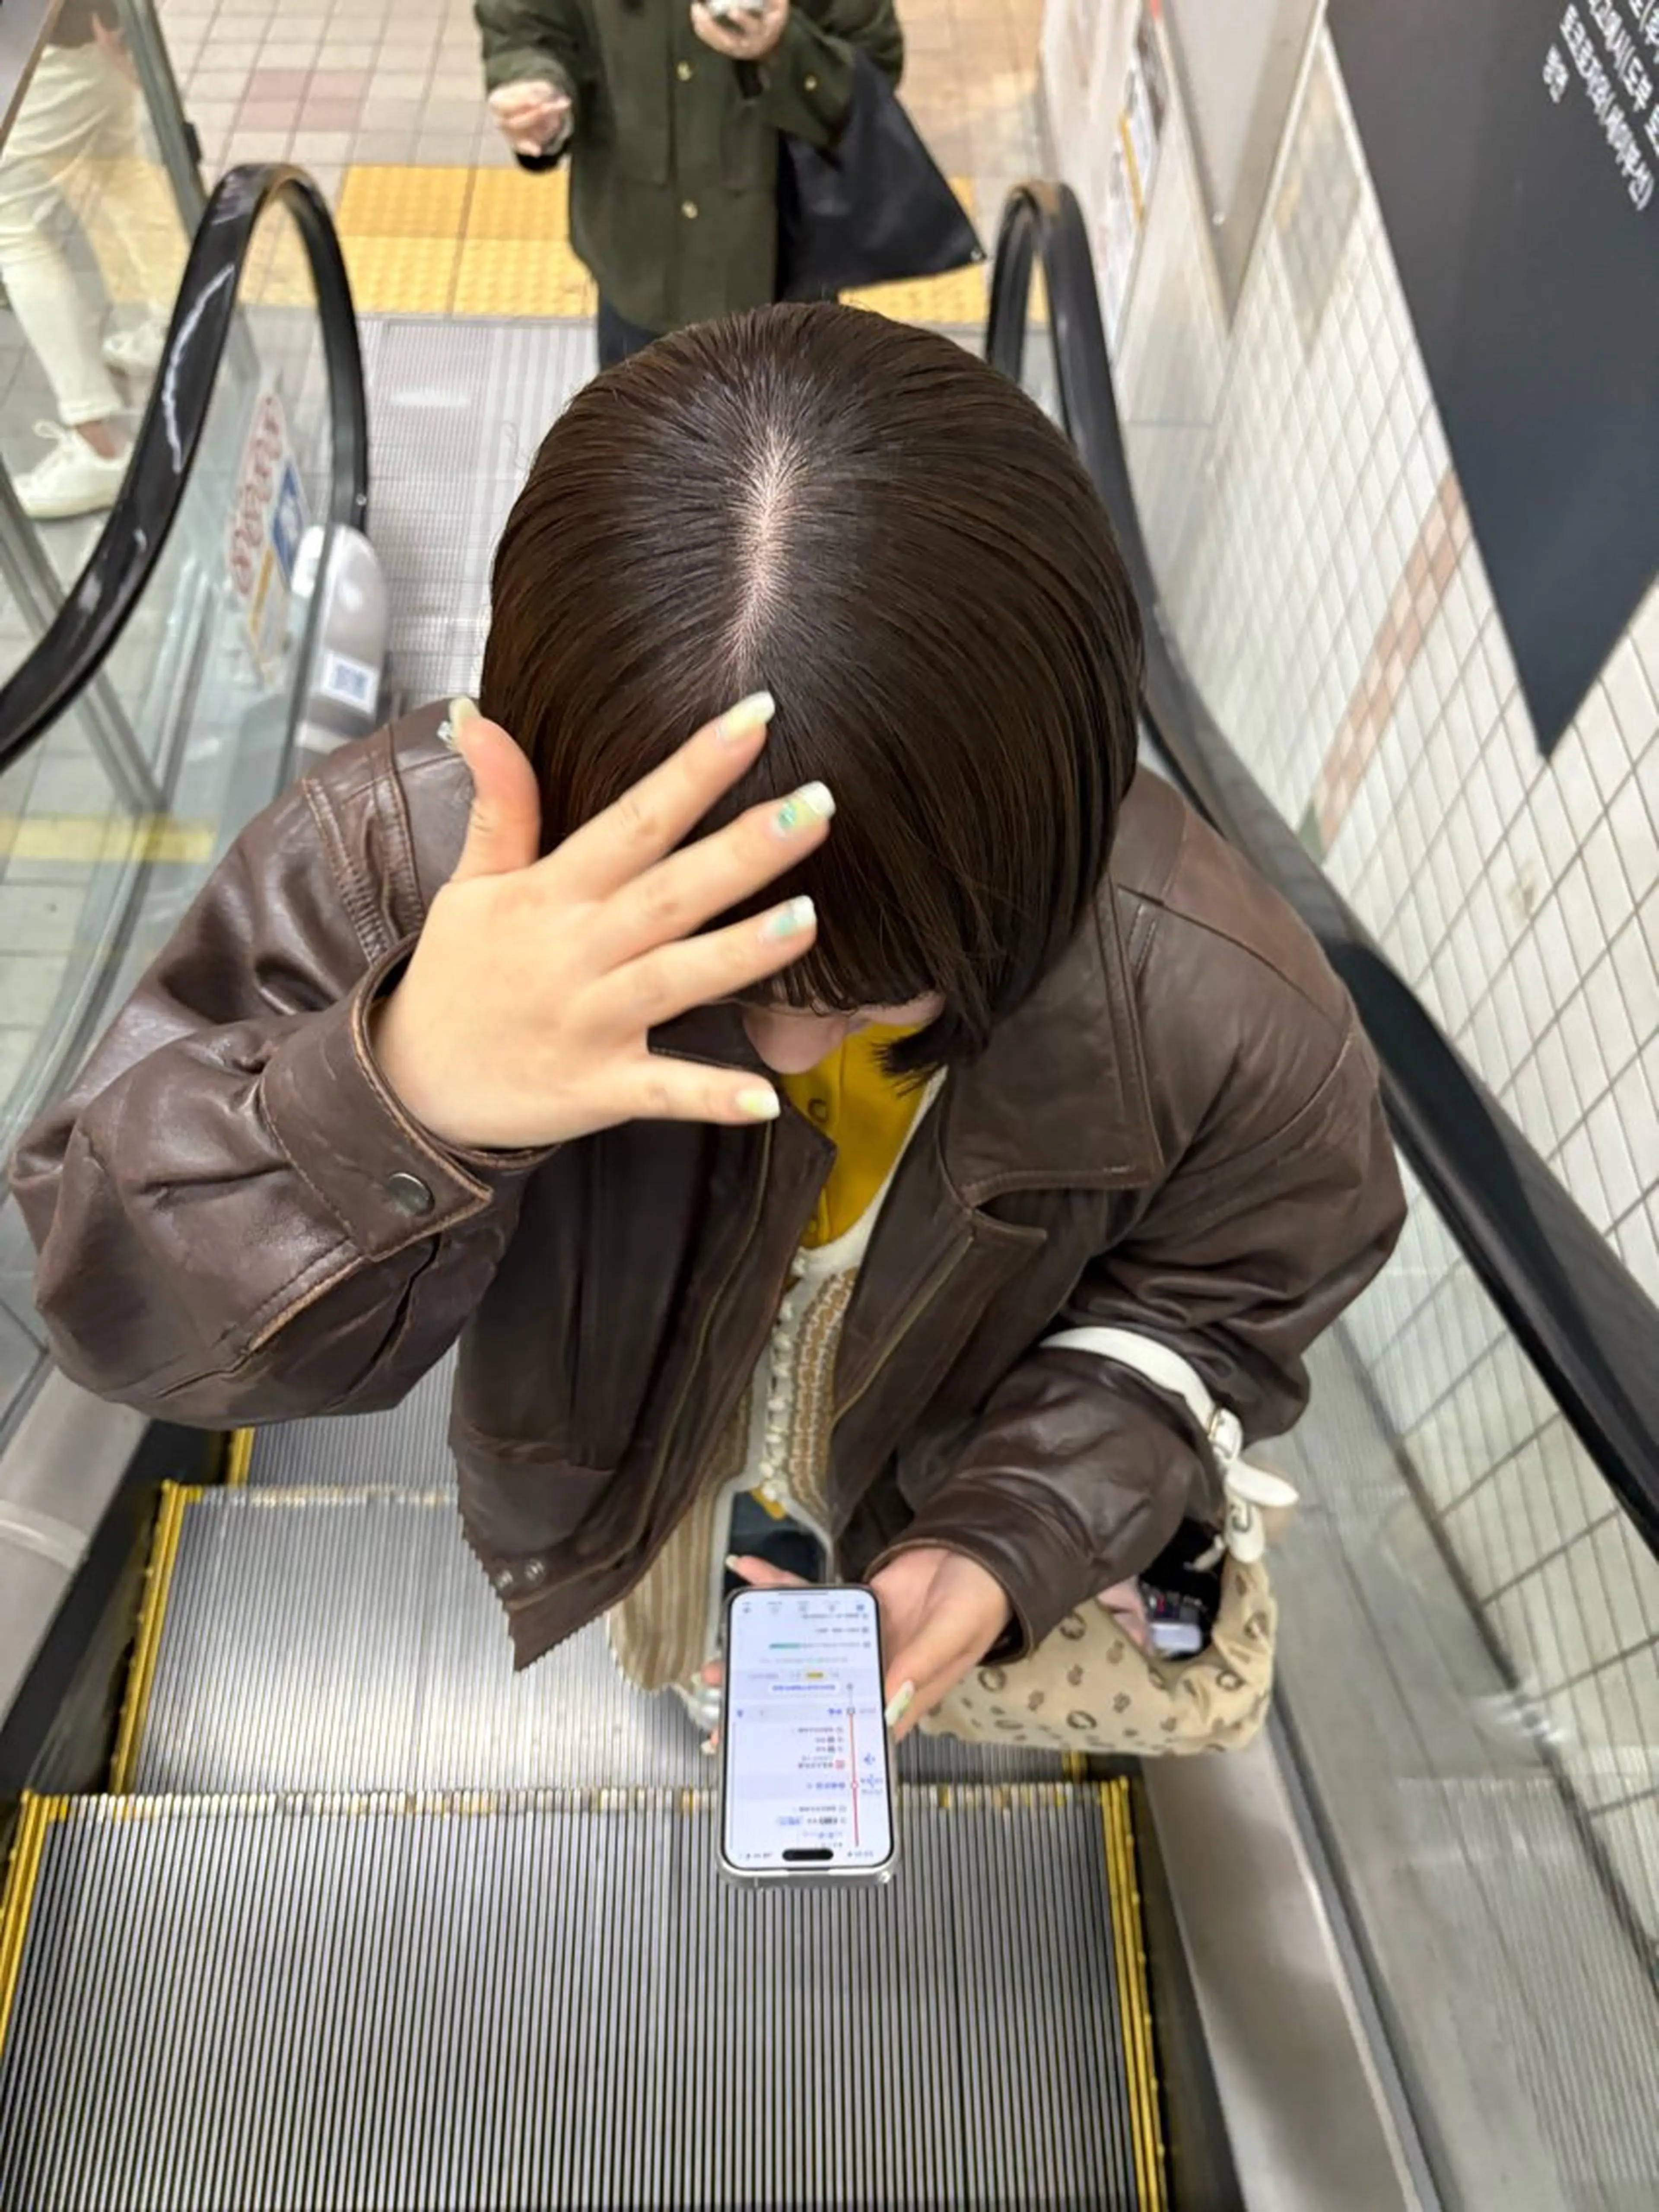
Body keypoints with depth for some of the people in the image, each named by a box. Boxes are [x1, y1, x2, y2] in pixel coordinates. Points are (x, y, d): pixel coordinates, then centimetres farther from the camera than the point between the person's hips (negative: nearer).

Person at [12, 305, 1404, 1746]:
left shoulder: (1232, 1015, -33)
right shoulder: (403, 855, -38)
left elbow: (1213, 1303, -12)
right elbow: (131, 1305, -33)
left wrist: (1012, 1538, -27)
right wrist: (401, 1096, -55)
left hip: (959, 1501, 1)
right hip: (597, 1501, 0)